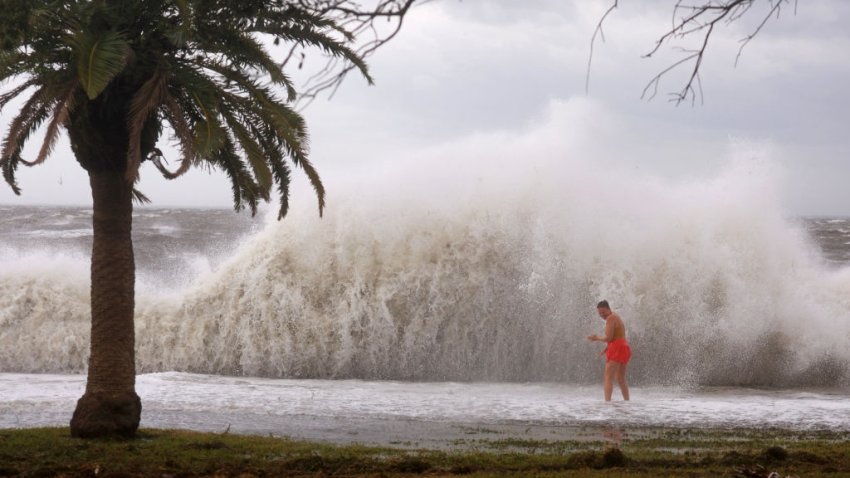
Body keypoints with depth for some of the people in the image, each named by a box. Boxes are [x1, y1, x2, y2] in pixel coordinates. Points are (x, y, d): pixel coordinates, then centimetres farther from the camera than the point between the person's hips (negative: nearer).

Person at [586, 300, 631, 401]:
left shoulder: (610, 318, -9)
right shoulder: (617, 317, 22)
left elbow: (608, 338, -15)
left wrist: (597, 338, 1)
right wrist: (607, 349, 15)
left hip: (617, 350, -10)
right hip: (624, 348, 10)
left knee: (608, 377, -15)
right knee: (621, 379, 19)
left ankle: (607, 401, -26)